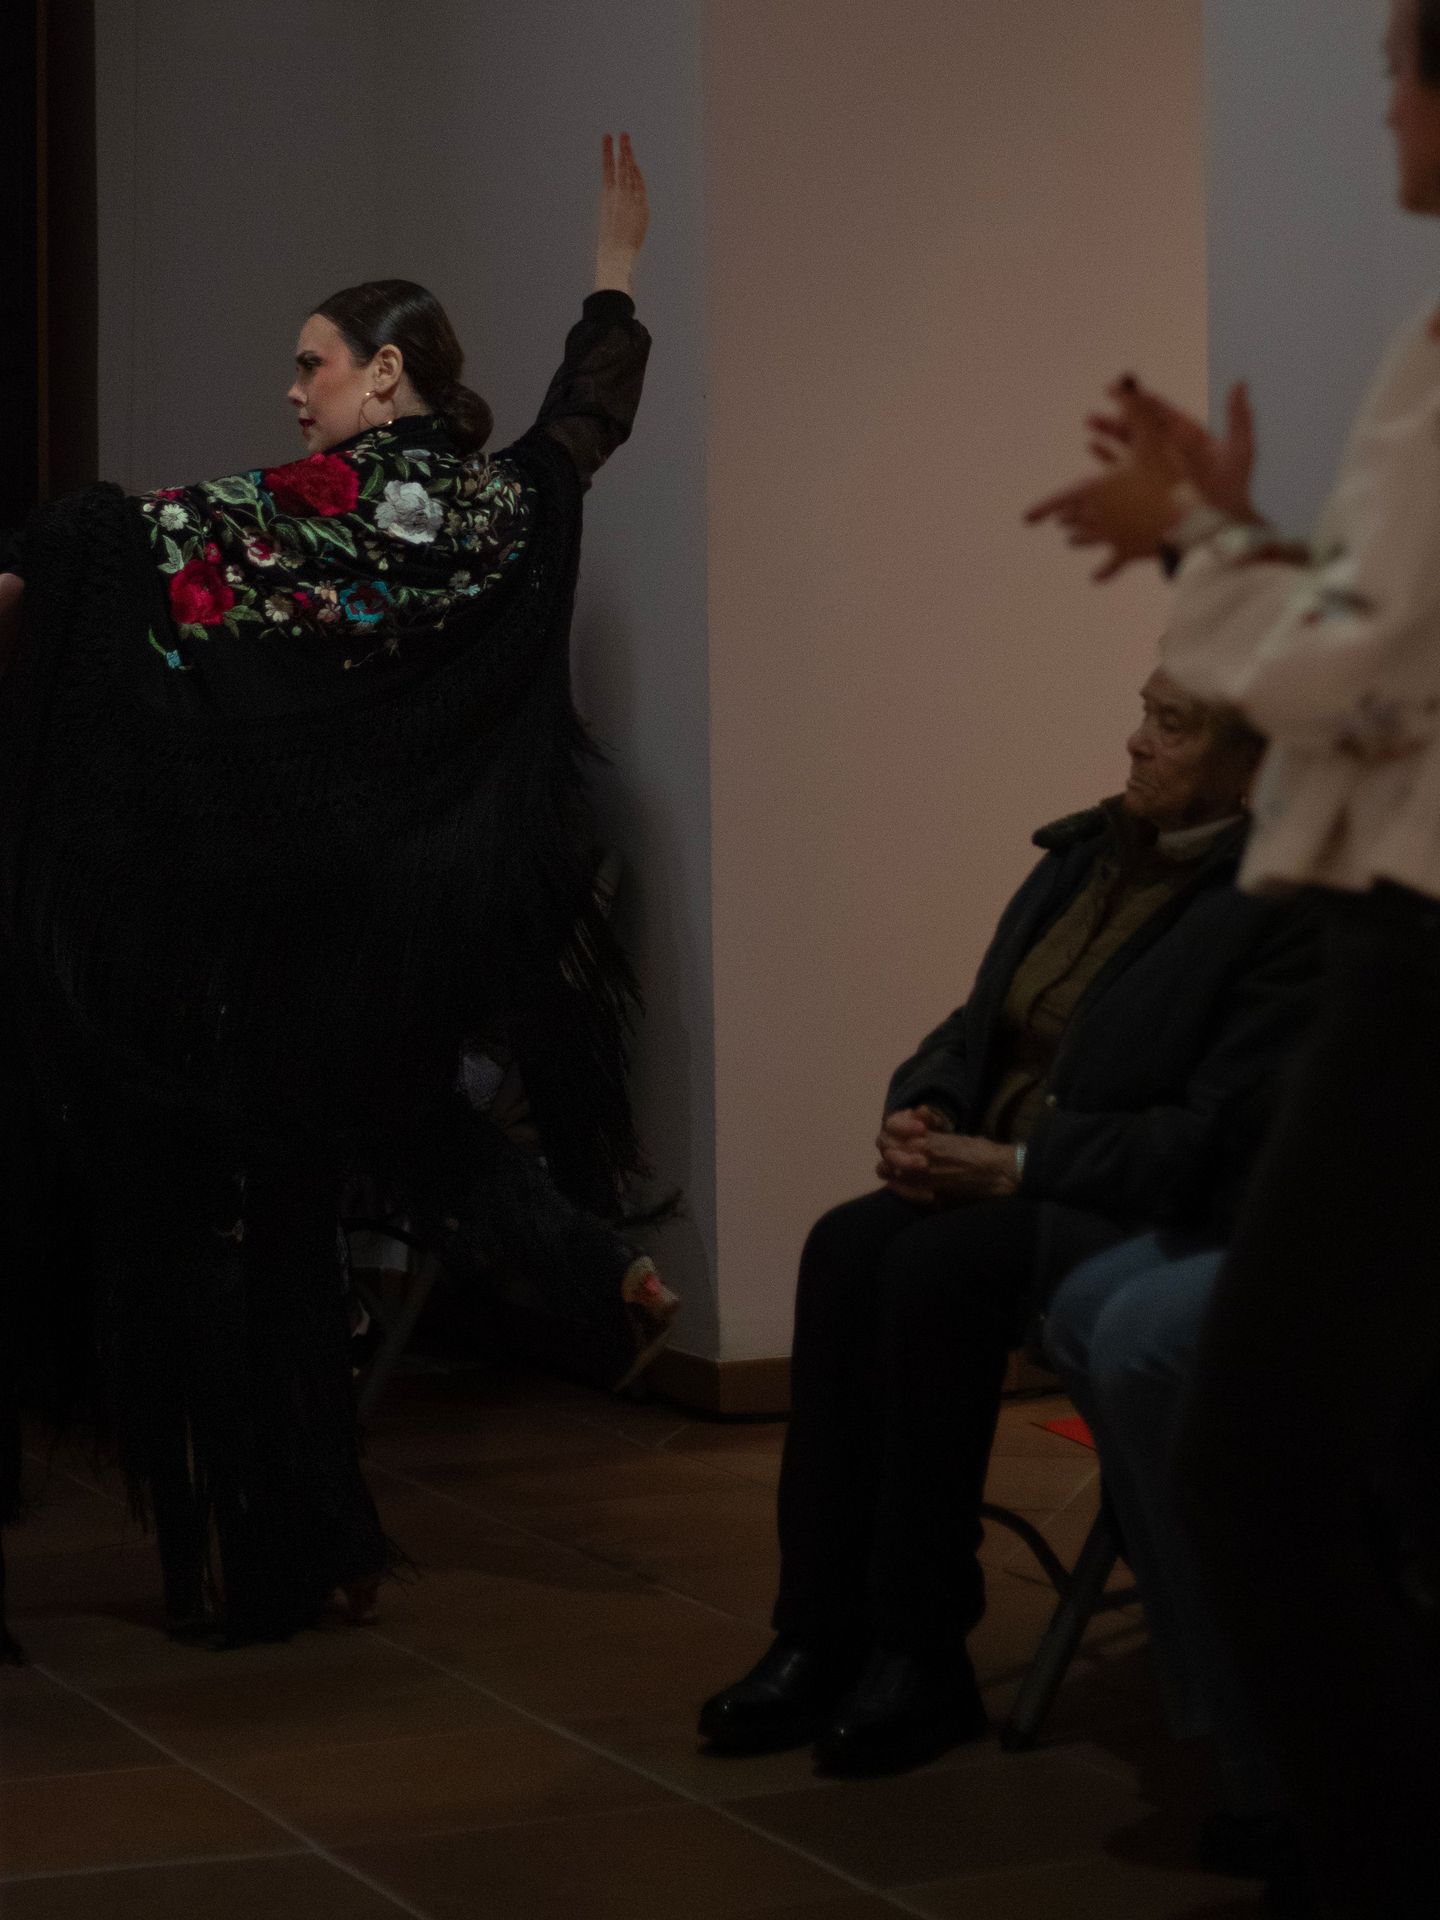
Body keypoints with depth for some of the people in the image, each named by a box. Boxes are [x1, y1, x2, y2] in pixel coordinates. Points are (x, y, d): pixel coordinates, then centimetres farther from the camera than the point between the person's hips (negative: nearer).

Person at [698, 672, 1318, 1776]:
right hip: (1003, 1185, 7)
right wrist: (921, 1111, -2)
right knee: (847, 1250, -22)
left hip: (1160, 1223, -7)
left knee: (937, 1269, -32)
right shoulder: (1084, 855, 15)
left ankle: (921, 1660, -22)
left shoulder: (1285, 908, -12)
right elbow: (976, 1030, 20)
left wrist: (1016, 1168, -20)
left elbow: (1219, 1134, -18)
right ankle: (820, 1638, -22)